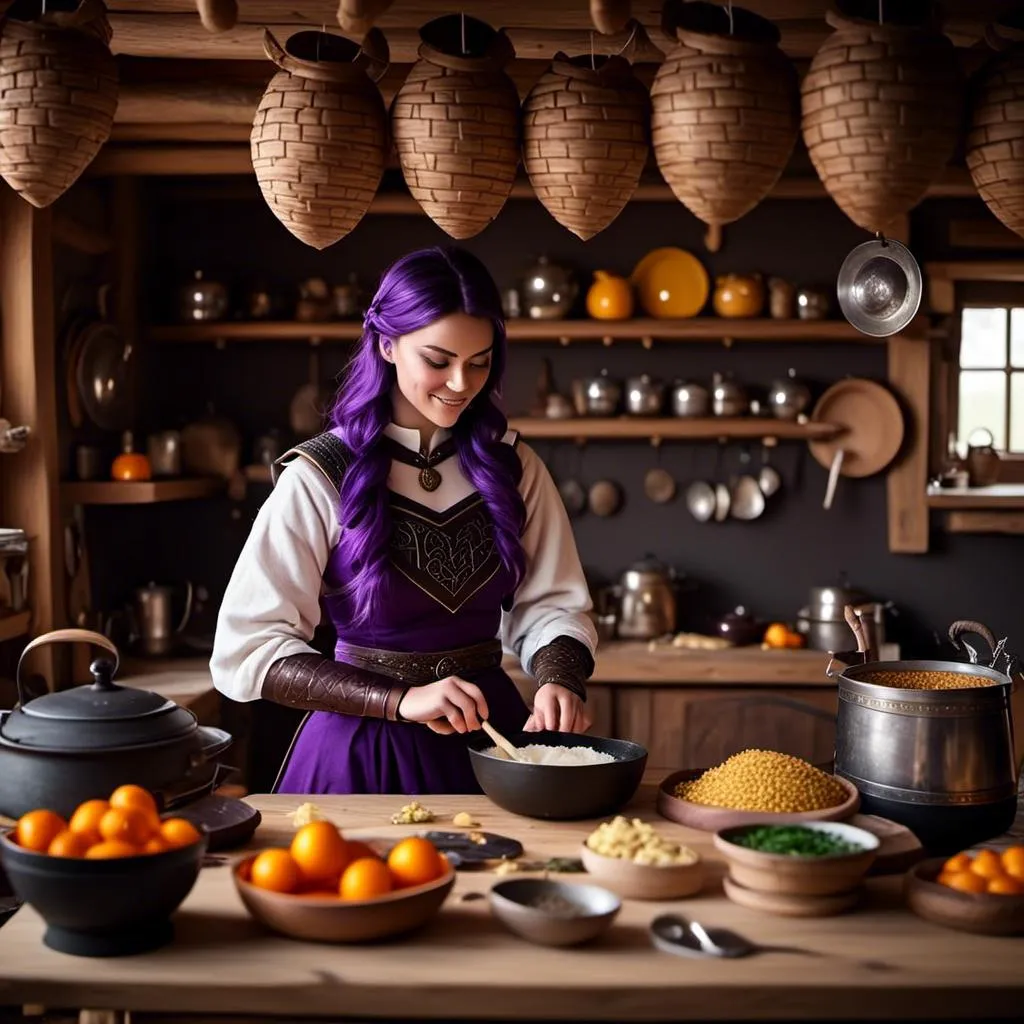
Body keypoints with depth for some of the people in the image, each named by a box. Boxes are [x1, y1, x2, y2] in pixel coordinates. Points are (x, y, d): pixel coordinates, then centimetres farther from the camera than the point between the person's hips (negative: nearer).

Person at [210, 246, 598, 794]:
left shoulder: (512, 467, 1)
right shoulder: (321, 476, -11)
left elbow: (550, 604, 3)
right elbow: (246, 649, -15)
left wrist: (558, 680, -20)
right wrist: (400, 700, -25)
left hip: (489, 734, 3)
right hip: (364, 749, -3)